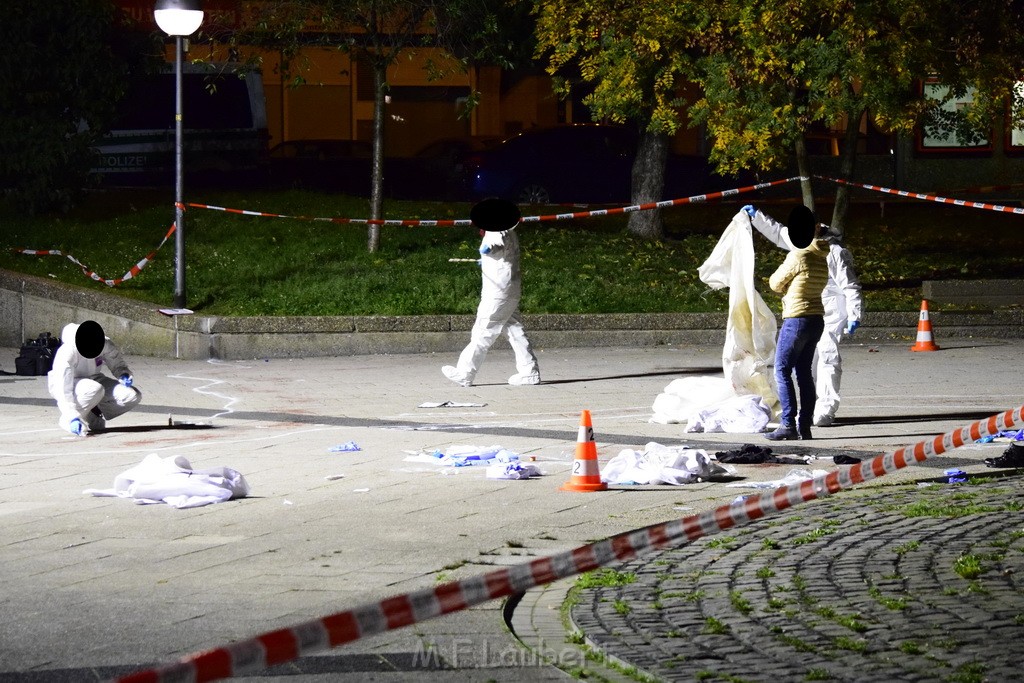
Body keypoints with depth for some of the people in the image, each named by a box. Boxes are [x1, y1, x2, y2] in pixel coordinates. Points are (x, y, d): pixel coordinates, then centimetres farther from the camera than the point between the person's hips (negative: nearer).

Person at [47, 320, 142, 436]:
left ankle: (93, 416, 0)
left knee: (133, 396, -15)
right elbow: (64, 389, -37)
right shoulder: (66, 352, -34)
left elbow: (117, 364, -2)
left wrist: (124, 374, -26)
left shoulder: (105, 344, -20)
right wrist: (73, 417, -45)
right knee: (95, 389, -40)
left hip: (92, 379, 5)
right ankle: (67, 419, -18)